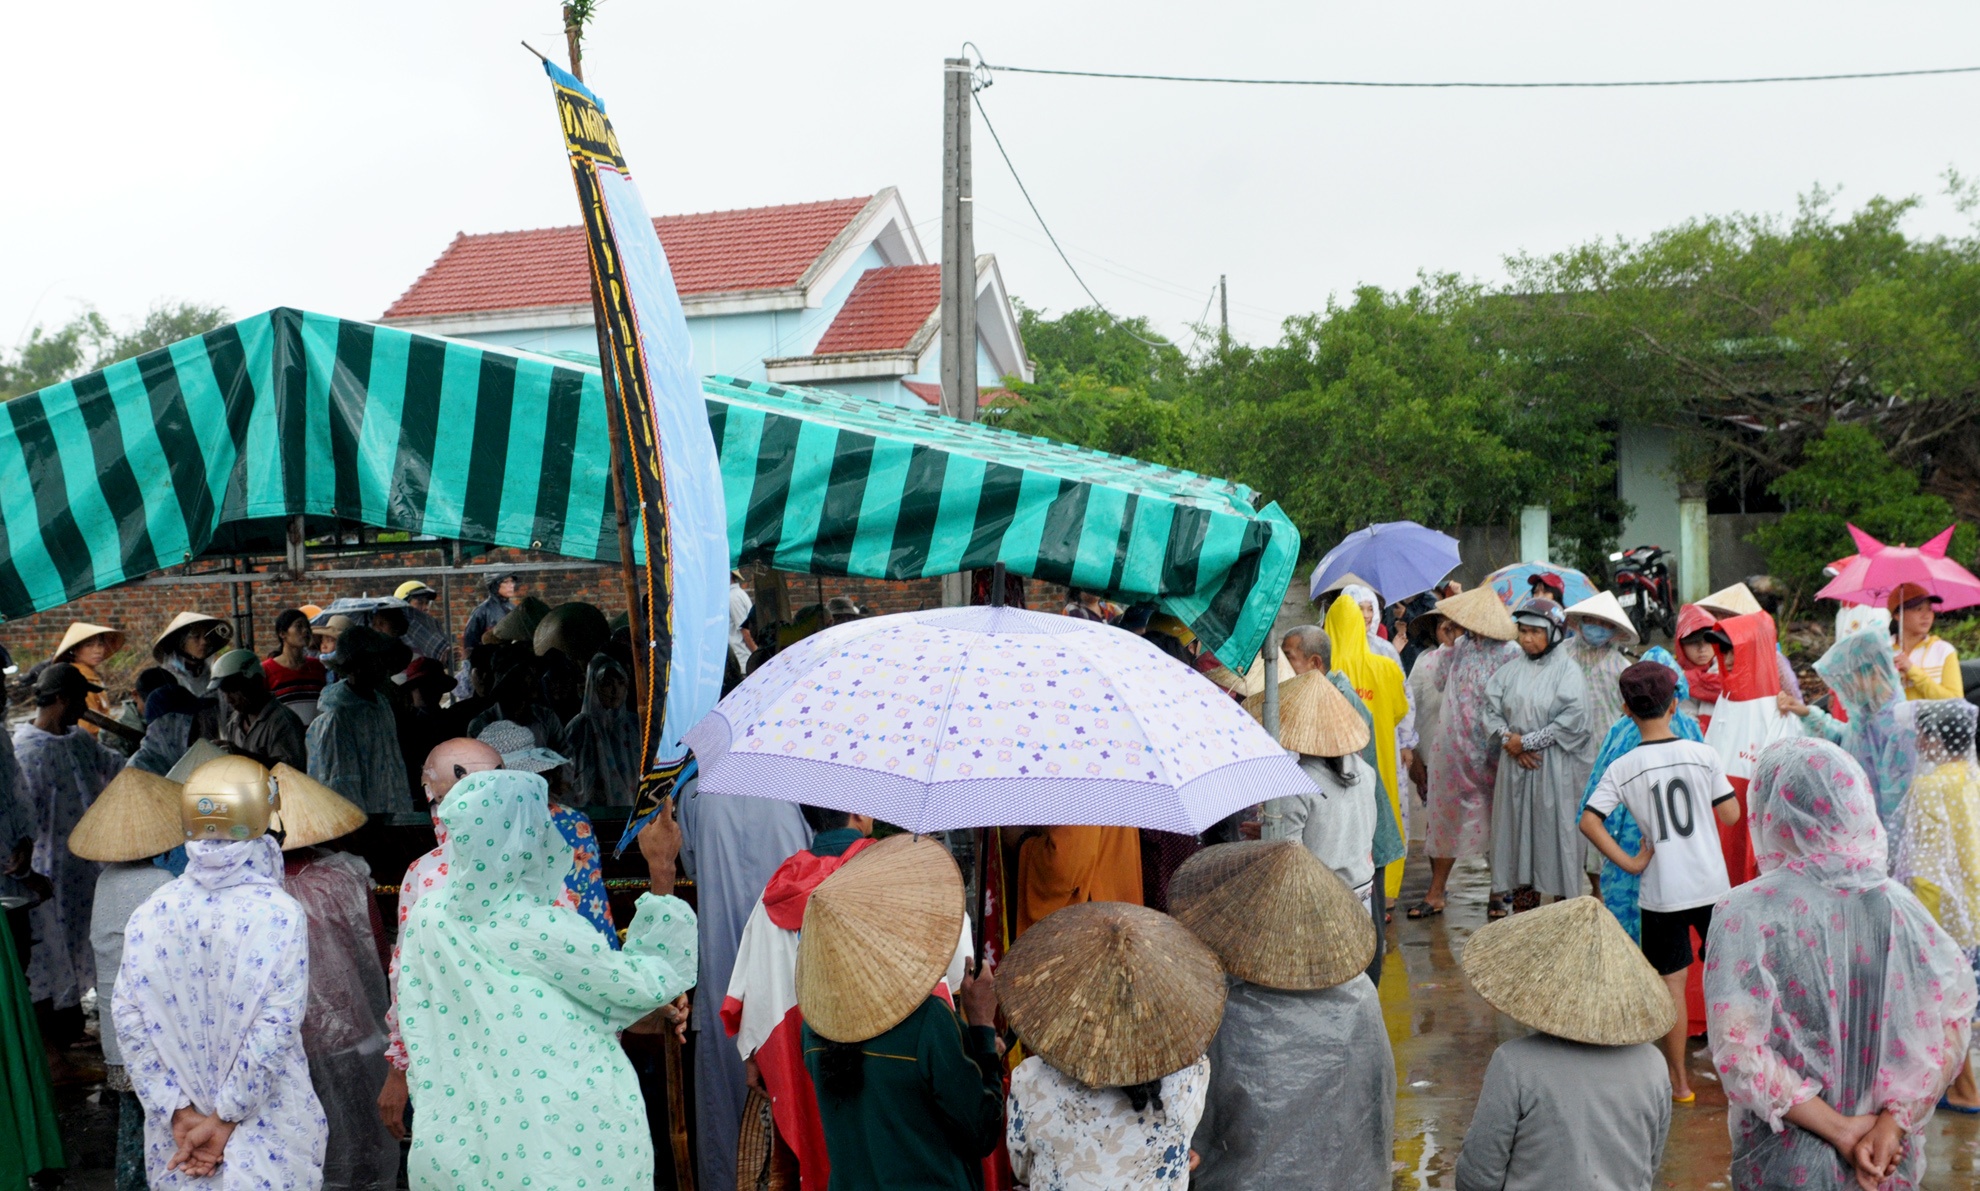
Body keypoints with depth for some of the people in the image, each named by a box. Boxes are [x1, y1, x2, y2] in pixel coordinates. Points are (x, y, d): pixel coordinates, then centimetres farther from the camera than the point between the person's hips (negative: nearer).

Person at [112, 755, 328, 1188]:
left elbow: (129, 1022, -6)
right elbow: (275, 1029, -18)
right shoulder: (279, 914, -14)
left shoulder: (150, 914, -4)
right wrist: (224, 1120, -11)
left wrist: (179, 1112, -5)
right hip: (267, 1133, -3)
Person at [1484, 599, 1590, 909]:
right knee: (1518, 834, 6)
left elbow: (1574, 720, -13)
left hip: (1554, 766, -4)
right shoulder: (1511, 669, 8)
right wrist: (1509, 740, -10)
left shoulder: (1566, 669, -4)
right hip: (1515, 766, 4)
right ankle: (1522, 918, 14)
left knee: (1555, 834, -3)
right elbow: (1492, 710, 7)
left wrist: (1527, 741, -11)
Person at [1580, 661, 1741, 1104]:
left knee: (1672, 982, 8)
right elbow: (1731, 815, -2)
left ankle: (1679, 1080, 15)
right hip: (1712, 884, 1)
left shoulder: (1622, 768, -8)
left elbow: (1588, 821, -16)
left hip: (1661, 891, -1)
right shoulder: (1704, 754, -6)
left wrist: (1628, 862, -8)